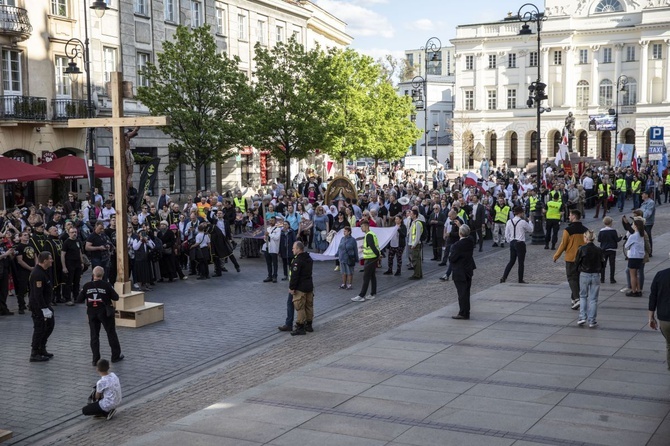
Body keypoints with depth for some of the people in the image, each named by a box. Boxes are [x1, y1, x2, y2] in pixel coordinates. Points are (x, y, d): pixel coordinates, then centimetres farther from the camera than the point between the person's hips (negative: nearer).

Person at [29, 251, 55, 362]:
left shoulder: (43, 271, 8)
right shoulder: (38, 274, -25)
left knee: (50, 324, 17)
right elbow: (38, 294, -27)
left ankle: (42, 349, 28)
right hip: (38, 307, -10)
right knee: (40, 328, -2)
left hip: (45, 304, 10)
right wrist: (44, 309, -25)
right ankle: (34, 354, 9)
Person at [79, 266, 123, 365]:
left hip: (92, 313, 2)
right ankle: (116, 356, 20)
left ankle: (95, 359, 8)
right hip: (105, 312, -2)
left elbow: (79, 299, -1)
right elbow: (116, 297, -10)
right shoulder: (106, 285, -13)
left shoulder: (87, 286, -7)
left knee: (94, 335, 9)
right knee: (111, 334, 12)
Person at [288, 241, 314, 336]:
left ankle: (300, 327, -2)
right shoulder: (309, 259, 11)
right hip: (309, 286, 9)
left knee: (300, 307, -4)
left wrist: (292, 288, -15)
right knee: (309, 306, 14)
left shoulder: (298, 261, -19)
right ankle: (309, 325, 23)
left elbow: (294, 276, -21)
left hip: (300, 288, -9)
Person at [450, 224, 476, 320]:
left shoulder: (458, 245, -25)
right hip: (469, 270, 8)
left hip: (459, 272, -8)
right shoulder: (471, 242, -1)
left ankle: (463, 313, 4)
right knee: (466, 292, 16)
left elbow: (452, 259, -22)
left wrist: (450, 255, 0)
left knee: (462, 293, -1)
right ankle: (466, 311, 24)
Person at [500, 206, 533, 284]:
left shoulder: (509, 222, 0)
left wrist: (510, 242, 14)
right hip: (520, 244, -5)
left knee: (511, 261, 15)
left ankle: (504, 278, 7)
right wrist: (528, 221, 12)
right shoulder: (523, 222, -14)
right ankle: (520, 280, 13)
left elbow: (506, 235, 2)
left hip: (512, 243, 5)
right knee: (521, 262, 6)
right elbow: (530, 230, 2)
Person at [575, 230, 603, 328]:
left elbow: (577, 262, -2)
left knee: (583, 296, 14)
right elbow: (601, 264, 5)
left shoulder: (581, 249, -10)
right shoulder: (599, 250, -3)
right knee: (593, 299, 6)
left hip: (584, 275, -1)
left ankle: (582, 317, 3)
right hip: (596, 276, 1)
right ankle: (592, 321, 6)